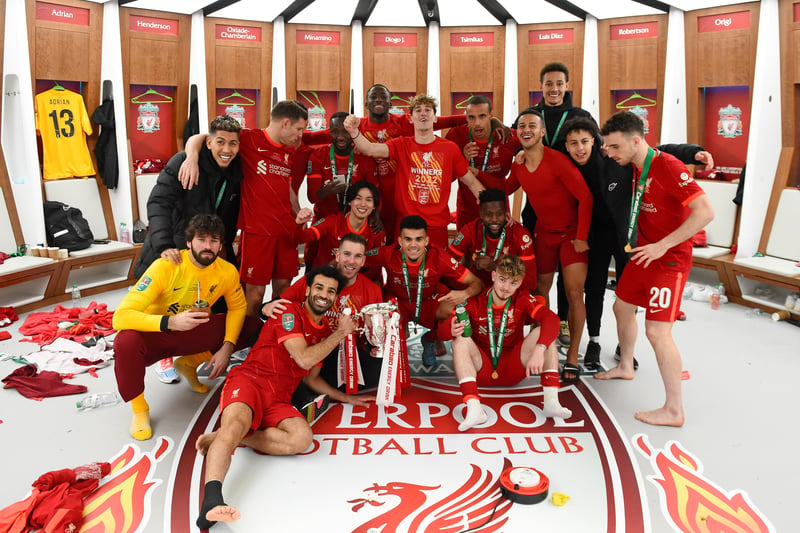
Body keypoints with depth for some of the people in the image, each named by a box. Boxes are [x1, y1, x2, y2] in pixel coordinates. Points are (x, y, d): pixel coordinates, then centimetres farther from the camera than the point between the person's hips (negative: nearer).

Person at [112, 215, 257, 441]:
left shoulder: (227, 271, -14)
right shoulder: (165, 267, -26)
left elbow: (238, 307, 2)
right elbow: (121, 316, -32)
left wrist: (227, 346, -16)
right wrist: (171, 322, -48)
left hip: (192, 335, 4)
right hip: (153, 335, -4)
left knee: (250, 328, -10)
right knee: (126, 342, -38)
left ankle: (190, 363, 9)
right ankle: (139, 408, -10)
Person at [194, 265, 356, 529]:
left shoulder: (325, 331, 20)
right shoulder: (290, 313, -2)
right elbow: (304, 359, -13)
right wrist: (341, 332, -3)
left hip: (279, 400, 6)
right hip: (249, 381, -5)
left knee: (302, 437, -27)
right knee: (237, 422, -38)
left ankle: (222, 438, -19)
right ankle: (211, 500, -58)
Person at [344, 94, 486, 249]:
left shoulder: (450, 148, 1)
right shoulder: (402, 145, 1)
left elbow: (472, 182, 6)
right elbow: (371, 149, -15)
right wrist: (354, 132, -35)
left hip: (437, 226, 0)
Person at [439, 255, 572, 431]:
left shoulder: (522, 299, -9)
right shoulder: (475, 301, -11)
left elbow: (551, 319, -26)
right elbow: (442, 329, -15)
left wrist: (539, 350, -43)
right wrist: (452, 330, -40)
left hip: (512, 369, 1)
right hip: (481, 369, 0)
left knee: (544, 332, -19)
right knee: (461, 340, -28)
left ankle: (551, 402, -28)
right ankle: (474, 409, -41)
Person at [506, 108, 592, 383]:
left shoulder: (557, 160, -19)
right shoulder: (518, 166, -2)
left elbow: (585, 196, -18)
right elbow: (505, 191, 17)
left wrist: (582, 236, -18)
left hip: (572, 233, -5)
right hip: (544, 233, 6)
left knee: (574, 293, -10)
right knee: (539, 292, 9)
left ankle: (572, 357, -1)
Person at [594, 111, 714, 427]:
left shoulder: (667, 167, -21)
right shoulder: (635, 168, 5)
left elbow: (705, 212, -27)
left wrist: (662, 245, -27)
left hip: (669, 258, -9)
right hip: (643, 253, 9)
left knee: (657, 330, -12)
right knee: (622, 308, 20)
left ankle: (674, 410, -1)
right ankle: (625, 366, 45)